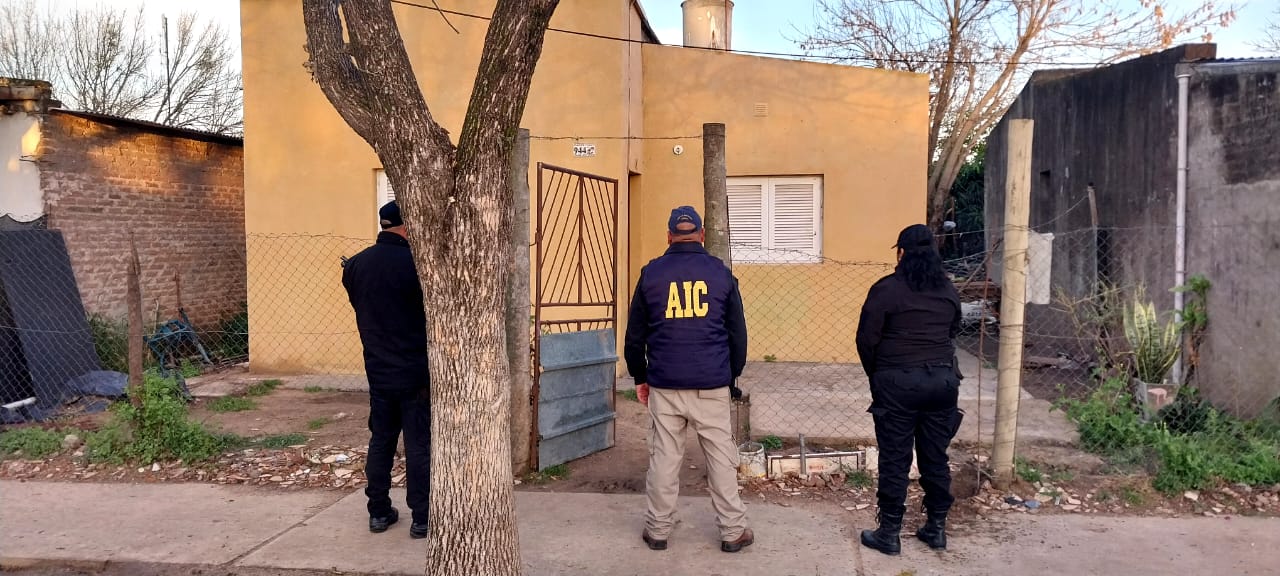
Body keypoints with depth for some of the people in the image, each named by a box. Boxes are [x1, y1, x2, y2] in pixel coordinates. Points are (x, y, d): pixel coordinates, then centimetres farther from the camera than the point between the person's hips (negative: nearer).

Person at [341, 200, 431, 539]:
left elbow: (359, 306, 13)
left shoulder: (355, 265, 2)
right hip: (415, 371, -5)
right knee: (419, 444, 2)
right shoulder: (415, 263, -17)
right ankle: (422, 518, 8)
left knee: (380, 440, 16)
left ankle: (379, 512, 23)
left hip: (377, 370, 6)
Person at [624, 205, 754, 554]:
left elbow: (635, 333, 6)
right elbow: (737, 332, 5)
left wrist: (640, 376, 17)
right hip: (712, 384, 0)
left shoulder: (651, 273, 2)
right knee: (720, 456, 7)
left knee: (664, 456, 8)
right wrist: (733, 374, 17)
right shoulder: (721, 273, 2)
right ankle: (733, 531, 12)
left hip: (664, 384, 1)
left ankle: (658, 529, 16)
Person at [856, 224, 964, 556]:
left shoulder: (887, 289, -8)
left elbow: (867, 339, -7)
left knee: (895, 459, 2)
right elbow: (952, 333, 14)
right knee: (936, 457, 13)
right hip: (942, 380, 5)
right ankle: (937, 528, 24)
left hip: (898, 383, -5)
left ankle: (889, 533, 9)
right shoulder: (948, 290, 7)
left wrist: (876, 376, 8)